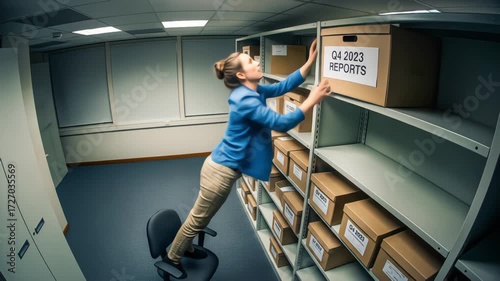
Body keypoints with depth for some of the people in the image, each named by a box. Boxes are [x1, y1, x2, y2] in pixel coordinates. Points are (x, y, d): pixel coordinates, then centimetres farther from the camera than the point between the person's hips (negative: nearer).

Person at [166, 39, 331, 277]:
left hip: (224, 166, 9)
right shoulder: (246, 100, -25)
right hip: (222, 170, -9)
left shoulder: (254, 91, 6)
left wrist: (310, 61, 4)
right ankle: (172, 258, 36)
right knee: (198, 218, 13)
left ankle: (186, 248, 49)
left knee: (201, 216, 27)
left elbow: (284, 86, 8)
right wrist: (312, 100, -21)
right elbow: (281, 123, -27)